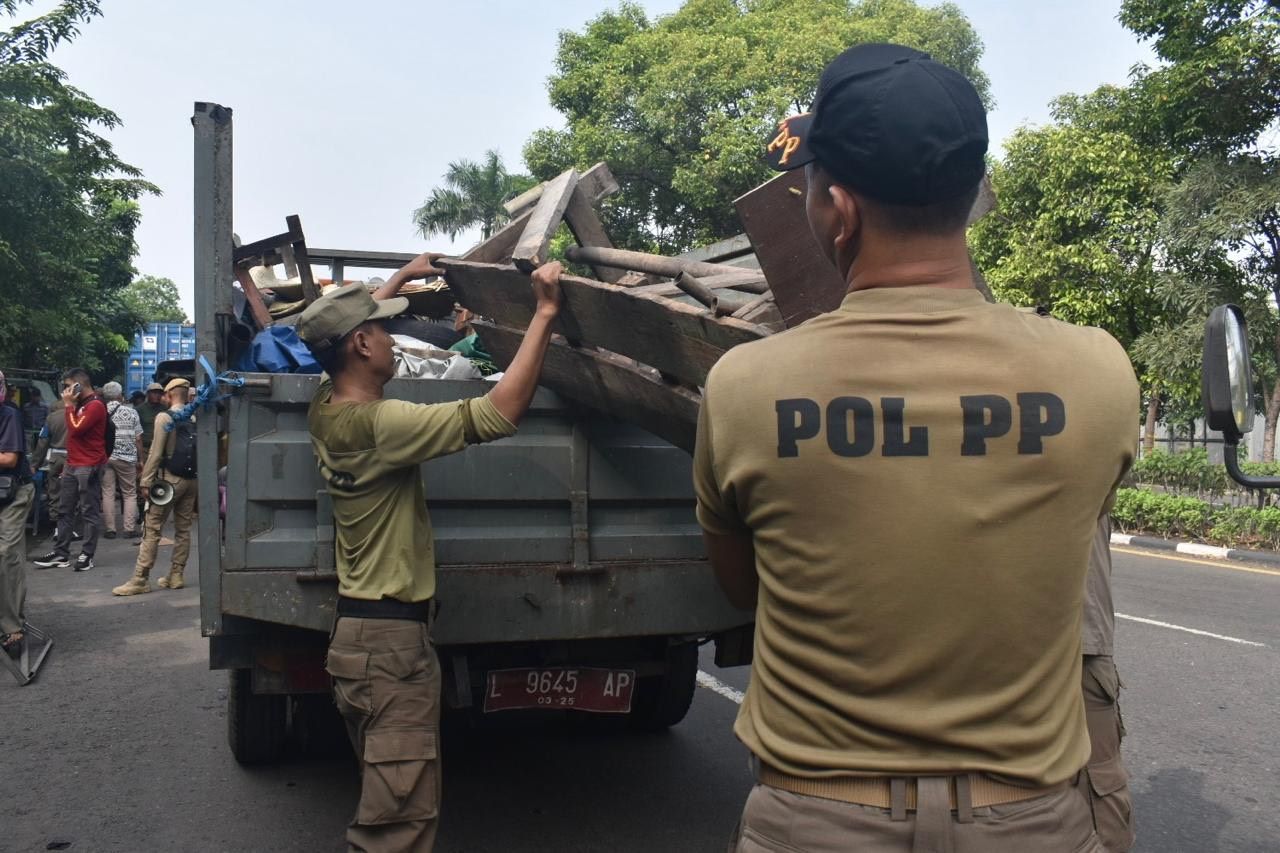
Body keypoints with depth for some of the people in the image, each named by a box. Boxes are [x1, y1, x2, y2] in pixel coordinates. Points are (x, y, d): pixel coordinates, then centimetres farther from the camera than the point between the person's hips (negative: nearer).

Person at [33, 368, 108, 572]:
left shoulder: (95, 405, -13)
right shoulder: (80, 404, 18)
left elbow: (76, 429, -20)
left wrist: (69, 405, -12)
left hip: (89, 467, -10)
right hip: (72, 465, 10)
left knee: (89, 512, -2)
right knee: (64, 510, 10)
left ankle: (87, 555, 3)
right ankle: (61, 554, 15)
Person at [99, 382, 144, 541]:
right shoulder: (131, 412, 0)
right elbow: (138, 438, -1)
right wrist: (140, 460, 7)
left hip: (104, 457, 1)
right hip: (126, 458, -1)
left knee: (108, 493, 4)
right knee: (130, 494, 6)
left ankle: (110, 529, 5)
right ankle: (130, 529, 2)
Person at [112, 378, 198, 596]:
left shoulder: (165, 417, -7)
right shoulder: (195, 419, 7)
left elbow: (156, 453, -11)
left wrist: (146, 482, -8)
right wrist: (199, 478, 7)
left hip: (170, 478, -6)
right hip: (191, 479, 6)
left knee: (152, 530, -3)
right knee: (183, 529, 11)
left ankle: (140, 579, -3)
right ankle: (176, 576, 15)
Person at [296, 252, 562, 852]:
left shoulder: (323, 410, 5)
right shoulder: (379, 423, -22)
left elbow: (345, 330, 26)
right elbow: (499, 414, -26)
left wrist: (400, 278, 34)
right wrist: (544, 313, -20)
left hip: (355, 634, 10)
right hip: (391, 643, -10)